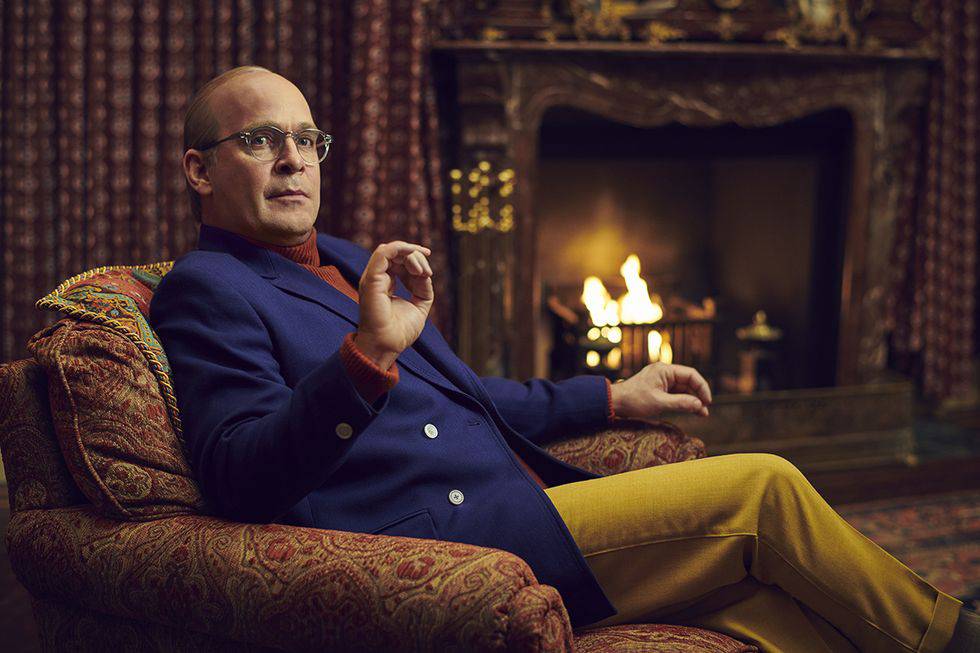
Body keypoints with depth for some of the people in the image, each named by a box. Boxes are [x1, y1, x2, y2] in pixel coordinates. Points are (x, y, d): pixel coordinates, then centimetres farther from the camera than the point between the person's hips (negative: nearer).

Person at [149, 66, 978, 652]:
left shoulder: (350, 264, 23)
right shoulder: (206, 290, -5)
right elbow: (243, 480, -20)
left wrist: (614, 397, 29)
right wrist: (369, 353, -33)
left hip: (517, 503, 9)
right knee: (761, 488, -10)